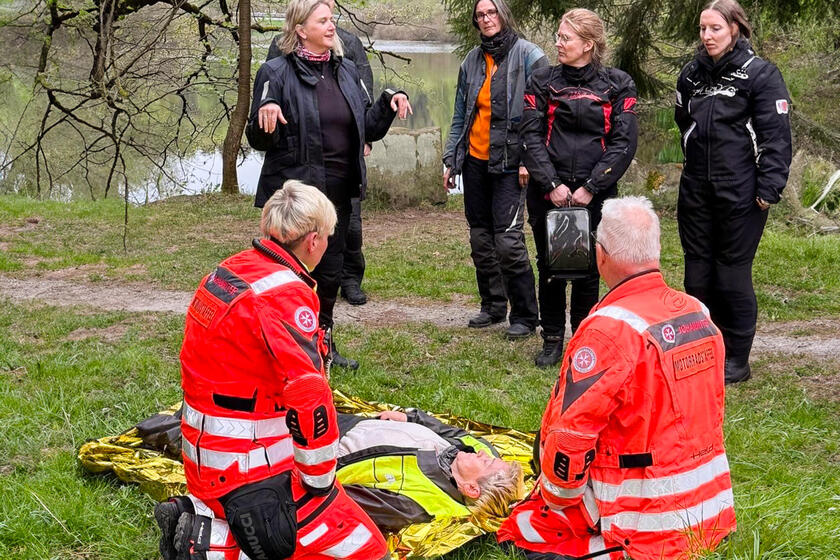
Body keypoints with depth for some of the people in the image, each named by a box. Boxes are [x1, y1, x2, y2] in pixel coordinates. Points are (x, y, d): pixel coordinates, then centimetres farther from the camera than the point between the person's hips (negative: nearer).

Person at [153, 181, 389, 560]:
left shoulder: (226, 273, 6)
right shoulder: (286, 296, -21)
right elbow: (309, 397, -26)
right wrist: (319, 482, -12)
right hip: (253, 472, -9)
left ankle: (200, 521, 8)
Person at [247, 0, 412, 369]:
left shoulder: (346, 71, 11)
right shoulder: (277, 73, -8)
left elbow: (369, 130, 15)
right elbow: (258, 140, -9)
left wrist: (388, 103, -1)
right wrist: (265, 114, -29)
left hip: (338, 191, 6)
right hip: (295, 190, -6)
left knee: (330, 272, 16)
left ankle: (323, 344, 30)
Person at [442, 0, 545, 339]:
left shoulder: (528, 56, -5)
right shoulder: (472, 61, 12)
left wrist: (528, 159, -15)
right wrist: (450, 159, 11)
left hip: (509, 162, -6)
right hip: (475, 161, 6)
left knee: (508, 239, -11)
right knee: (480, 238, 10)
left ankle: (524, 317, 0)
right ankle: (493, 307, 24)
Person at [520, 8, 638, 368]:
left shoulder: (617, 86, 2)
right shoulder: (542, 83, 6)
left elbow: (624, 142, -5)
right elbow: (531, 136, -2)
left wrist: (591, 187, -12)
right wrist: (551, 184, -13)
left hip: (595, 194, -1)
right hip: (548, 194, 1)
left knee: (589, 271, 5)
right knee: (550, 269, 8)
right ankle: (552, 340, 21)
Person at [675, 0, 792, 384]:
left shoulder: (760, 74, -7)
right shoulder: (691, 74, 11)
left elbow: (776, 135, -10)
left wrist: (769, 188, -15)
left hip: (740, 194, -6)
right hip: (696, 192, 6)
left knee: (733, 273, -1)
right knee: (697, 273, 9)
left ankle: (736, 360, 10)